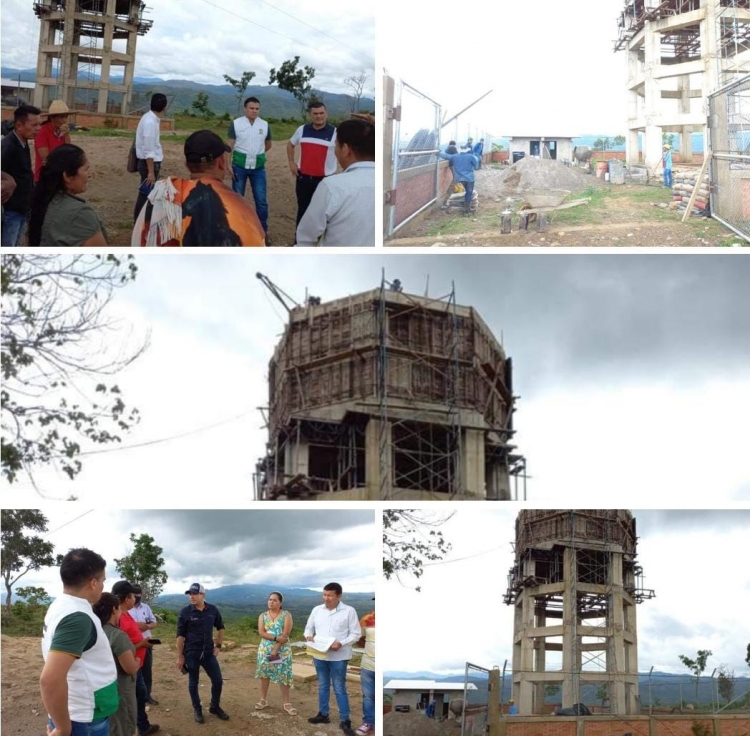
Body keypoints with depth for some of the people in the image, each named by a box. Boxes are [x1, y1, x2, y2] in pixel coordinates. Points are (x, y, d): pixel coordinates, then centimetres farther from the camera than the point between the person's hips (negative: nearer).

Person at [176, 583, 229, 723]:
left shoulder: (213, 610, -1)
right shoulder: (185, 612, -10)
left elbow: (220, 628, 15)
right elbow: (180, 635, -7)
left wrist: (218, 646, 8)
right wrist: (180, 656, -8)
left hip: (209, 653, 3)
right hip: (191, 654, -3)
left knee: (218, 680, 6)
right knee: (193, 683, 8)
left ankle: (215, 707, 26)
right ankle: (197, 710, 25)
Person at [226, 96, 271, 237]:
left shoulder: (265, 125, 1)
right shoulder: (236, 123, -5)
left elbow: (268, 144, 16)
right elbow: (229, 145, -5)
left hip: (258, 168, 1)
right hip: (239, 166, -1)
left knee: (261, 200, 0)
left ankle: (263, 229, 10)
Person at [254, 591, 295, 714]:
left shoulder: (286, 615, -3)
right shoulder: (263, 616, 5)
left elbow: (285, 634, -11)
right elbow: (261, 633, -7)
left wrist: (276, 649, -18)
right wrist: (276, 638, -20)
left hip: (282, 651, -3)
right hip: (265, 650, 3)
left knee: (283, 676, -2)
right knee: (264, 675, 8)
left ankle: (286, 703, 4)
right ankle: (263, 700, 20)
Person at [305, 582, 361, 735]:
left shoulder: (349, 611, -8)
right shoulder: (317, 610, 5)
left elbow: (356, 633, -8)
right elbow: (309, 627, 14)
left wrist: (341, 643, -21)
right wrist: (309, 636, -9)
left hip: (338, 657, -4)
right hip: (319, 655, 4)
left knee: (339, 689, -1)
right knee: (322, 686, 16)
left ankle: (345, 721, 6)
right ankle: (323, 714, 29)